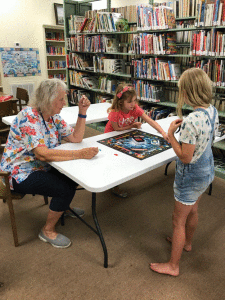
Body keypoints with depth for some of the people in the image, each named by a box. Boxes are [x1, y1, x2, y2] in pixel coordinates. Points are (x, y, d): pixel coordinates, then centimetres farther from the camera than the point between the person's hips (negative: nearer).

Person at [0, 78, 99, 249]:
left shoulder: (53, 116, 2)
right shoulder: (29, 117, -25)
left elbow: (76, 138, 2)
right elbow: (42, 154, -35)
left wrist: (82, 112, -9)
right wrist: (80, 154, -36)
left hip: (42, 167, 9)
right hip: (20, 174, -8)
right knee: (65, 188, -22)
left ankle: (64, 207, 29)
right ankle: (48, 231, 1)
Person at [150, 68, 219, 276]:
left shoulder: (191, 122, -33)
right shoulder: (213, 112, -4)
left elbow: (185, 157, -27)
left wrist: (170, 134, -20)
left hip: (191, 176, -9)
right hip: (207, 170, 9)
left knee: (178, 220, 9)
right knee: (192, 210, 29)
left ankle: (173, 266, 28)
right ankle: (187, 242, 55)